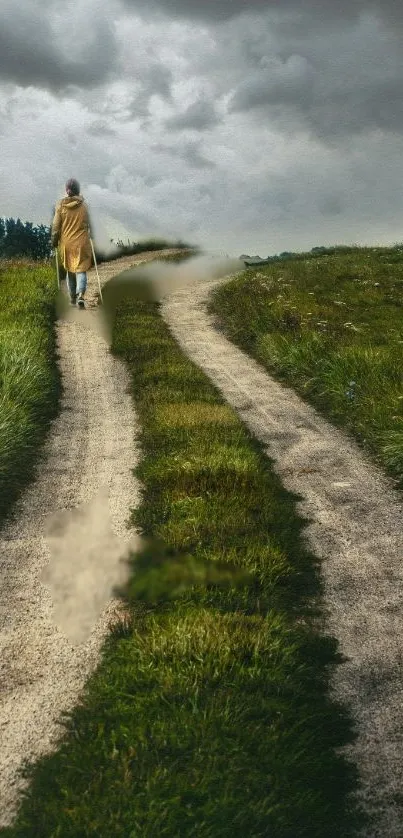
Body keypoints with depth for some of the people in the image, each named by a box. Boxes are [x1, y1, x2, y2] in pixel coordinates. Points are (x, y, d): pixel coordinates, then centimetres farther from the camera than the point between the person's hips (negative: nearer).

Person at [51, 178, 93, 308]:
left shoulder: (60, 205, -4)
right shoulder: (83, 205, -5)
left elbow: (56, 225, -2)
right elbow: (88, 224, 0)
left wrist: (54, 241, 7)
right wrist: (89, 235, 16)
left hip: (66, 243, 2)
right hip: (81, 243, -2)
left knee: (69, 270, 16)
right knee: (81, 269, 0)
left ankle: (72, 297, 23)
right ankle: (80, 294, -21)